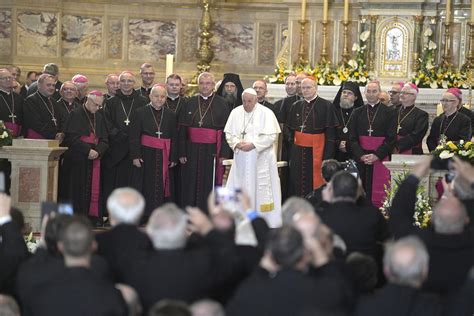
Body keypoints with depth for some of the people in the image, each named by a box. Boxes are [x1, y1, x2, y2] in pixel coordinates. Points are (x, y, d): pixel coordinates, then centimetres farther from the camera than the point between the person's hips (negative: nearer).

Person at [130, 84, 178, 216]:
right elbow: (134, 136, -3)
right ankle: (144, 216, 7)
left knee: (162, 186, 2)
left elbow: (174, 138, 8)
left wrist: (173, 158, 2)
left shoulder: (171, 115, 7)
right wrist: (135, 156, -10)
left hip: (164, 157, 2)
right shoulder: (140, 113, 0)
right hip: (146, 156, -2)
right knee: (146, 186, 1)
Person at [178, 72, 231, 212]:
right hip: (192, 151, 2)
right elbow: (182, 130, 6)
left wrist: (224, 153, -10)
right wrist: (182, 152, -1)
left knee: (209, 185, 0)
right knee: (191, 186, 5)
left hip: (212, 151, -2)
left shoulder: (221, 104, 1)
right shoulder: (189, 103, 8)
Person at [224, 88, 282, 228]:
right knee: (239, 188, 3)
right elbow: (229, 134, 8)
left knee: (261, 189, -1)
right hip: (241, 158, 3)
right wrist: (237, 143, -12)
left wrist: (253, 144, -17)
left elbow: (271, 136, -9)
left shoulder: (266, 113, -4)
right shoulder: (236, 112, 7)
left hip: (261, 159, -3)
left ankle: (265, 222, 4)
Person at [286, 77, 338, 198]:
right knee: (298, 184, 7)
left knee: (316, 183, -2)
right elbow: (291, 130, 14)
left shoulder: (326, 106, -5)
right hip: (298, 152, 5)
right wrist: (291, 154, 8)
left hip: (317, 152, -4)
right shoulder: (296, 106, 10)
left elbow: (330, 134, -9)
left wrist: (326, 158, -14)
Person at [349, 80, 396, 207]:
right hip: (361, 157, 2)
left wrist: (377, 155, -14)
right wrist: (361, 155, -10)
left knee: (379, 193, -4)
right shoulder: (358, 113, 10)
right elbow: (352, 138, 5)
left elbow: (391, 138, -4)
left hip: (380, 157, -2)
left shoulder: (388, 113, 2)